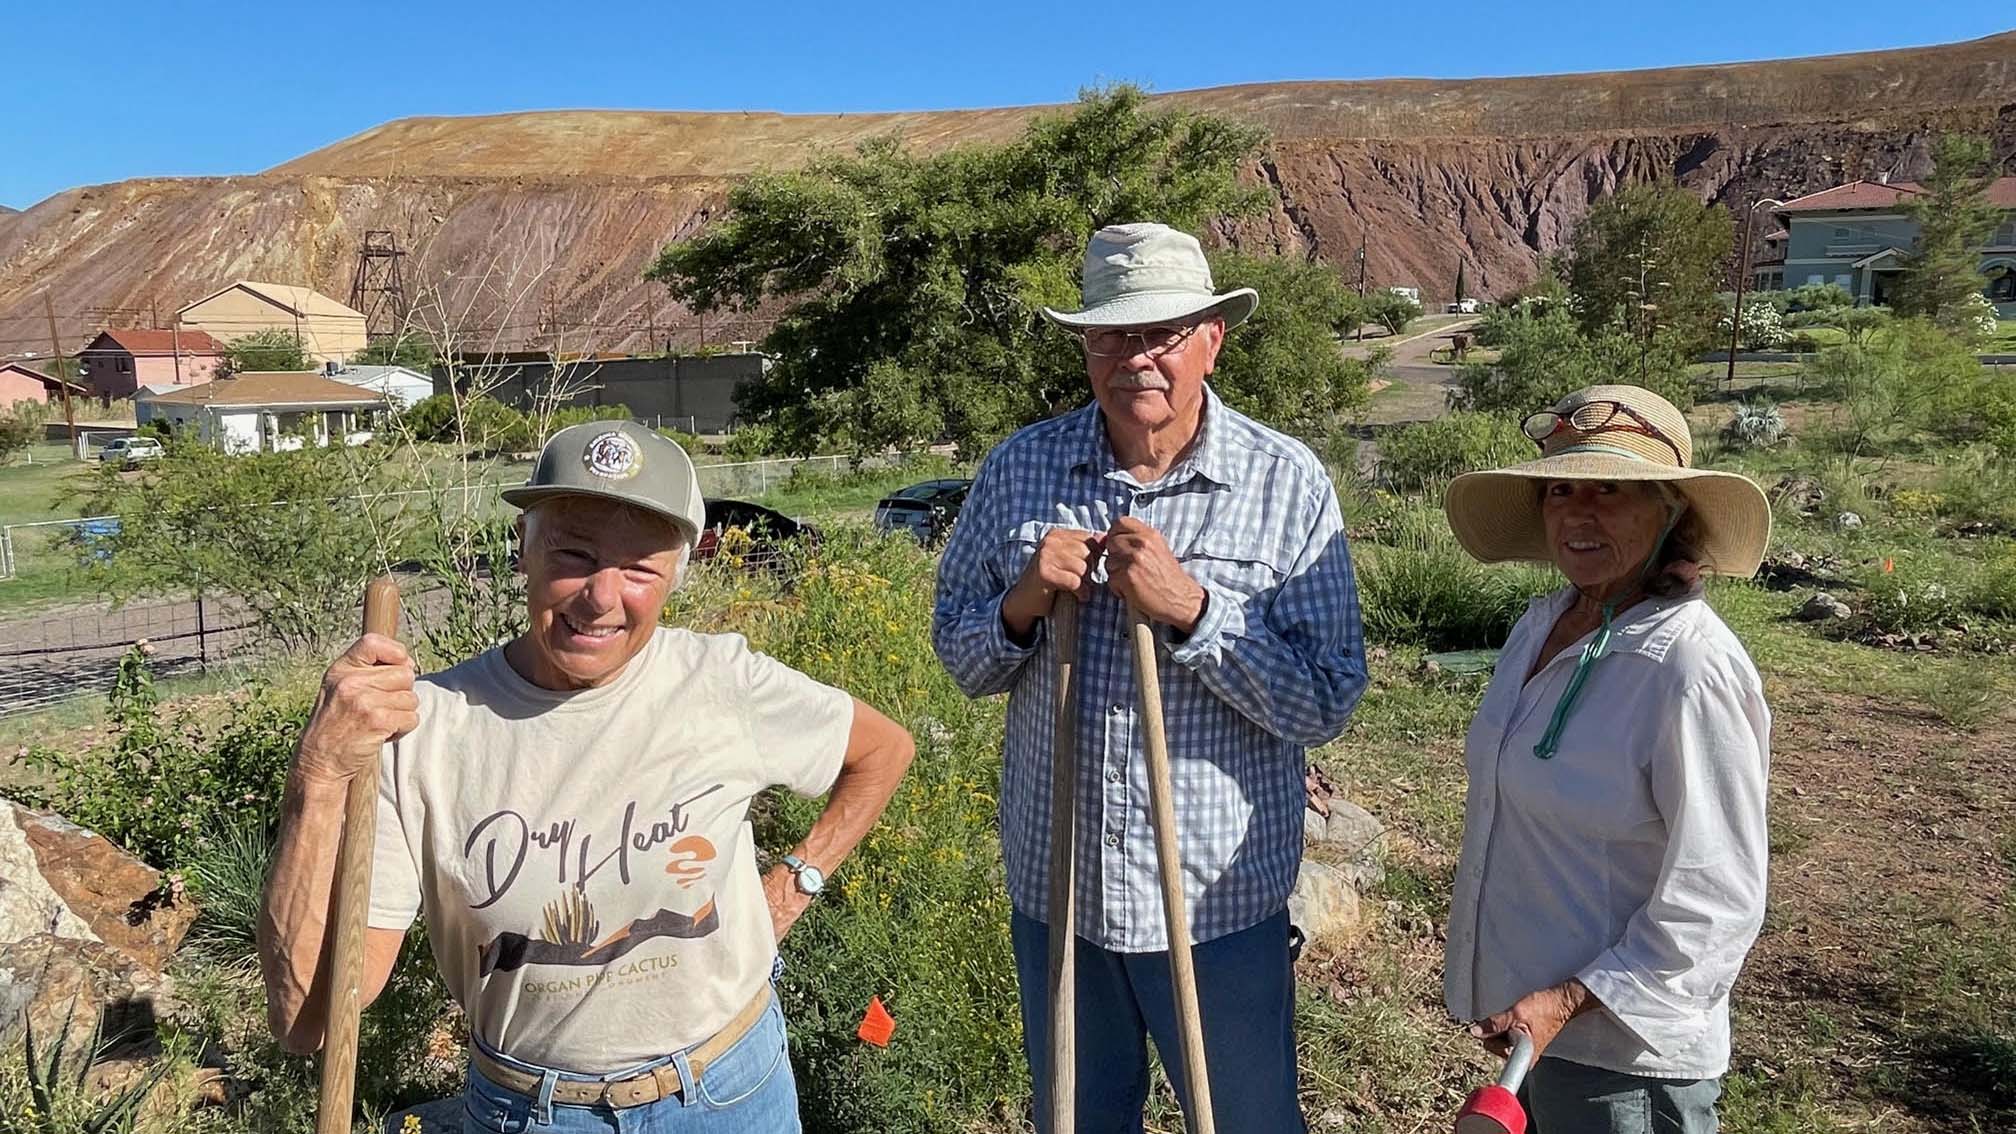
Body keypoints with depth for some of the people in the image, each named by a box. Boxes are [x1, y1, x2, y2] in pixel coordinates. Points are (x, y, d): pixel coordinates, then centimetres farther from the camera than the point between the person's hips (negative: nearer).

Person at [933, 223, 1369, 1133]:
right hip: (1054, 889, 3)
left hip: (1220, 900, -2)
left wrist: (1190, 607, -26)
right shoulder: (1018, 470, -3)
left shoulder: (1288, 483, -11)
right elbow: (959, 657, 4)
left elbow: (1327, 706, -14)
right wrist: (1022, 606, -17)